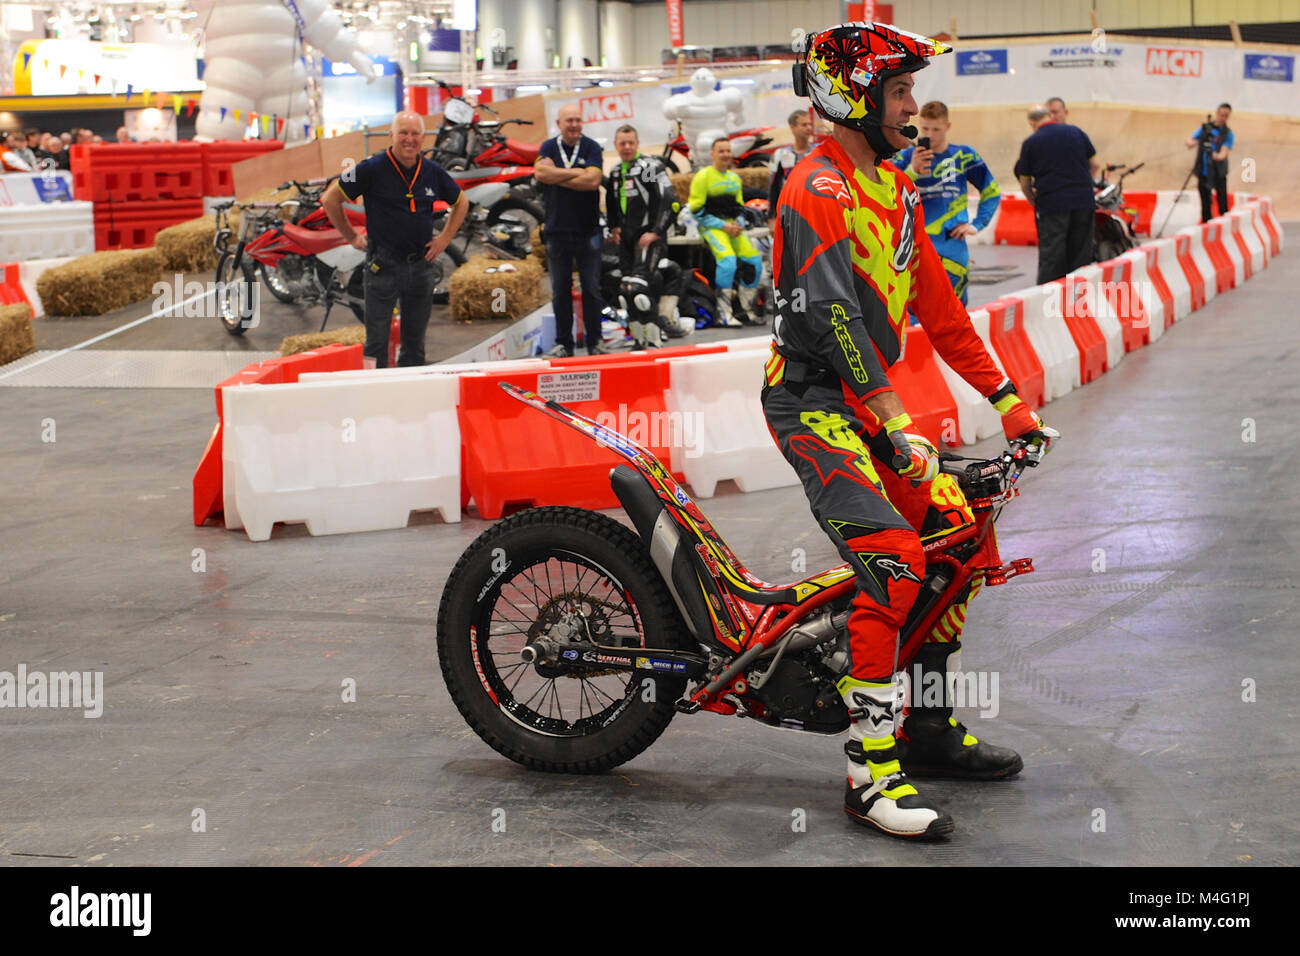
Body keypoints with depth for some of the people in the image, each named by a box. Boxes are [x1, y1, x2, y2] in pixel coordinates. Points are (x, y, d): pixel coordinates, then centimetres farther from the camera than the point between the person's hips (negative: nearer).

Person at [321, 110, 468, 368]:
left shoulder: (432, 172, 4)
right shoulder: (373, 168, -9)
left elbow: (461, 203, 21)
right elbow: (330, 199, -4)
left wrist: (445, 238, 11)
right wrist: (352, 237, -1)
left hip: (421, 266, 4)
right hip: (383, 265, -4)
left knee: (415, 345, 11)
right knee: (377, 344, -2)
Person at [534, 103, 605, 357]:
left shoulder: (592, 148, 0)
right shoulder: (549, 148, 6)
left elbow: (593, 180, -16)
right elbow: (540, 172, -14)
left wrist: (556, 176, -10)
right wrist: (575, 173, -14)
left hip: (588, 229, -2)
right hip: (557, 229, 2)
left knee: (592, 288, 1)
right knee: (560, 289, 6)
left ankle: (594, 341, 7)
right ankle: (563, 343, 14)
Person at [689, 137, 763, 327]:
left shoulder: (734, 178, 16)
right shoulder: (703, 176, -5)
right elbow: (697, 210, -9)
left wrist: (739, 224, 2)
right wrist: (723, 226, -13)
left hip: (732, 225, 7)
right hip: (711, 226, -7)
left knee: (754, 260, -9)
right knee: (728, 260, -28)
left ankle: (747, 310, 4)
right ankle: (723, 314, -23)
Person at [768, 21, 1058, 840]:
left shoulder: (896, 191, 13)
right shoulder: (818, 190, -17)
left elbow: (937, 305, 17)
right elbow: (834, 319, -25)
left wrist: (1008, 399, 12)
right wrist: (901, 432, -30)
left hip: (869, 398, 10)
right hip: (811, 401, -10)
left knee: (958, 534, 10)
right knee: (895, 562, -24)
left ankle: (931, 726, 22)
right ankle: (873, 774, -21)